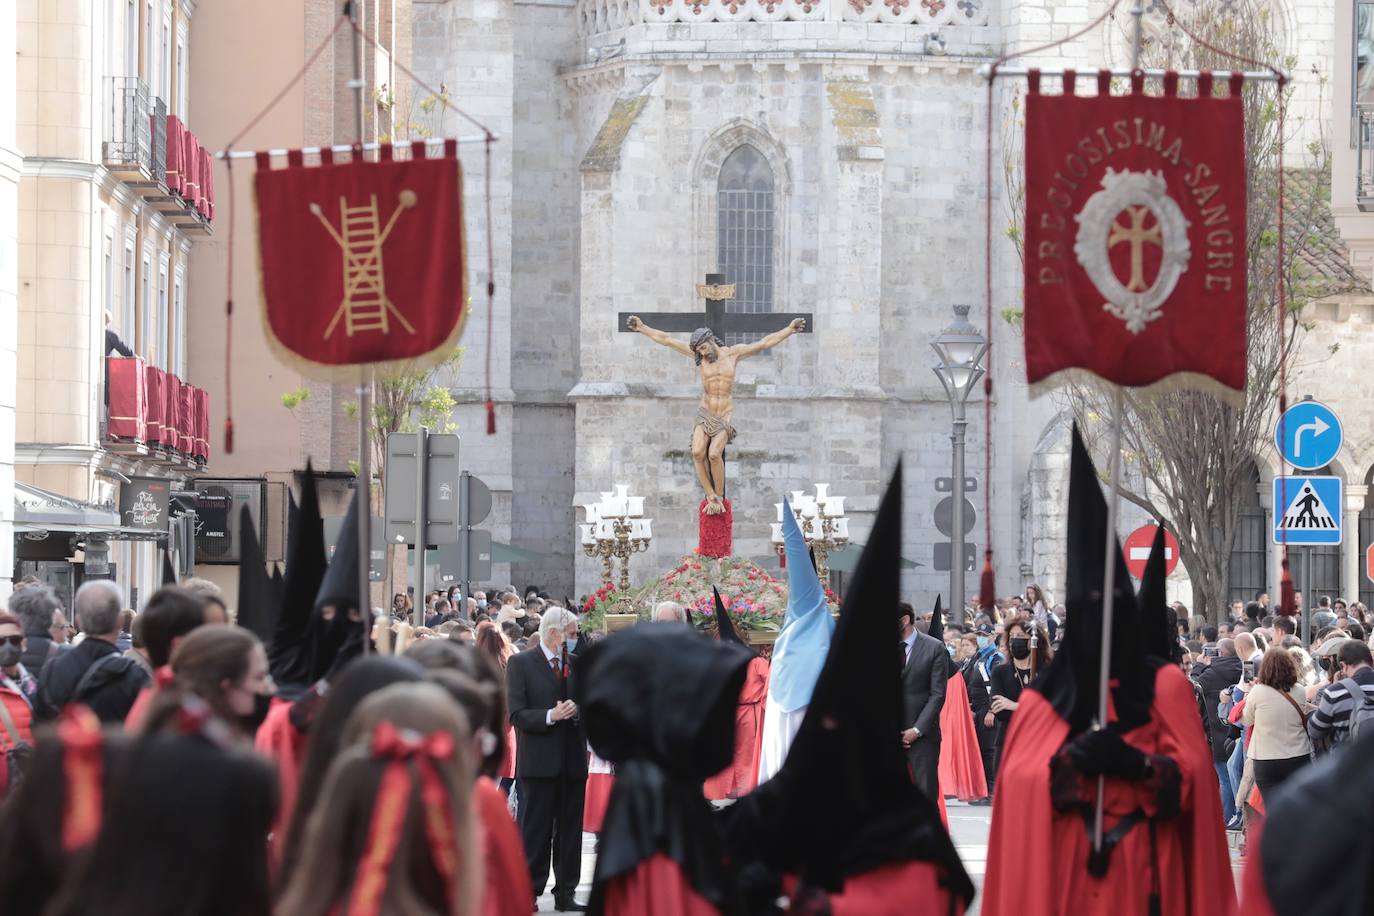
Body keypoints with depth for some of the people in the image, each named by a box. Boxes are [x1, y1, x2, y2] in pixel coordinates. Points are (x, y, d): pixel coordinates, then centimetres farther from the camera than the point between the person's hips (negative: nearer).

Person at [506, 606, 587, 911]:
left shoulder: (577, 663, 13)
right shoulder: (520, 664, -1)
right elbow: (517, 714, -8)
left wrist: (578, 711, -4)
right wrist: (550, 716, -20)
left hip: (572, 760, 5)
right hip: (539, 760, -5)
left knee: (570, 831, 7)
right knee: (535, 830, -3)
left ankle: (565, 893, 13)